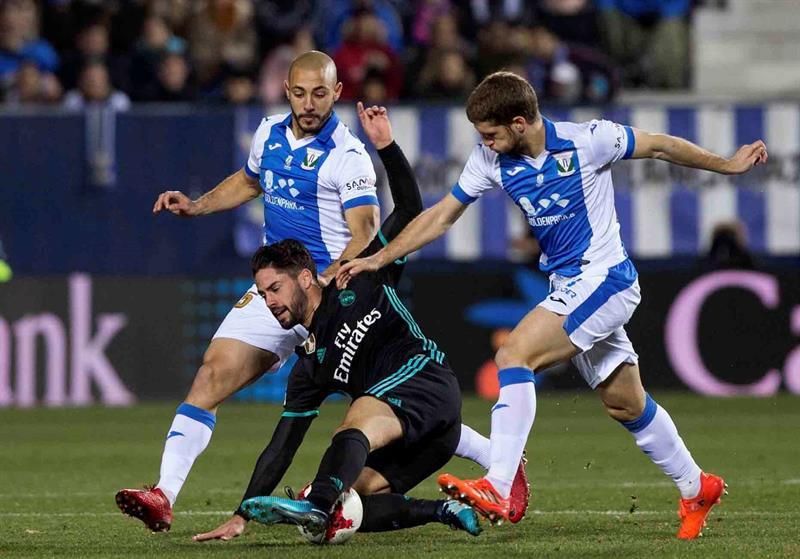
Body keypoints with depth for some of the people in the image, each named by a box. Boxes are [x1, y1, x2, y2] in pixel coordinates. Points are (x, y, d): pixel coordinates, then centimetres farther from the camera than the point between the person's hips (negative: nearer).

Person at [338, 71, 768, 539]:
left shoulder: (586, 141, -17)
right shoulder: (492, 160, -1)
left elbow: (659, 146, -4)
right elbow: (442, 216, 6)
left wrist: (727, 165, 5)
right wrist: (378, 259, 1)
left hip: (604, 280, -7)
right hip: (568, 288, 7)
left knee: (514, 355, -21)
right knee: (626, 404, 14)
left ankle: (498, 490, -26)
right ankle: (697, 488, 32)